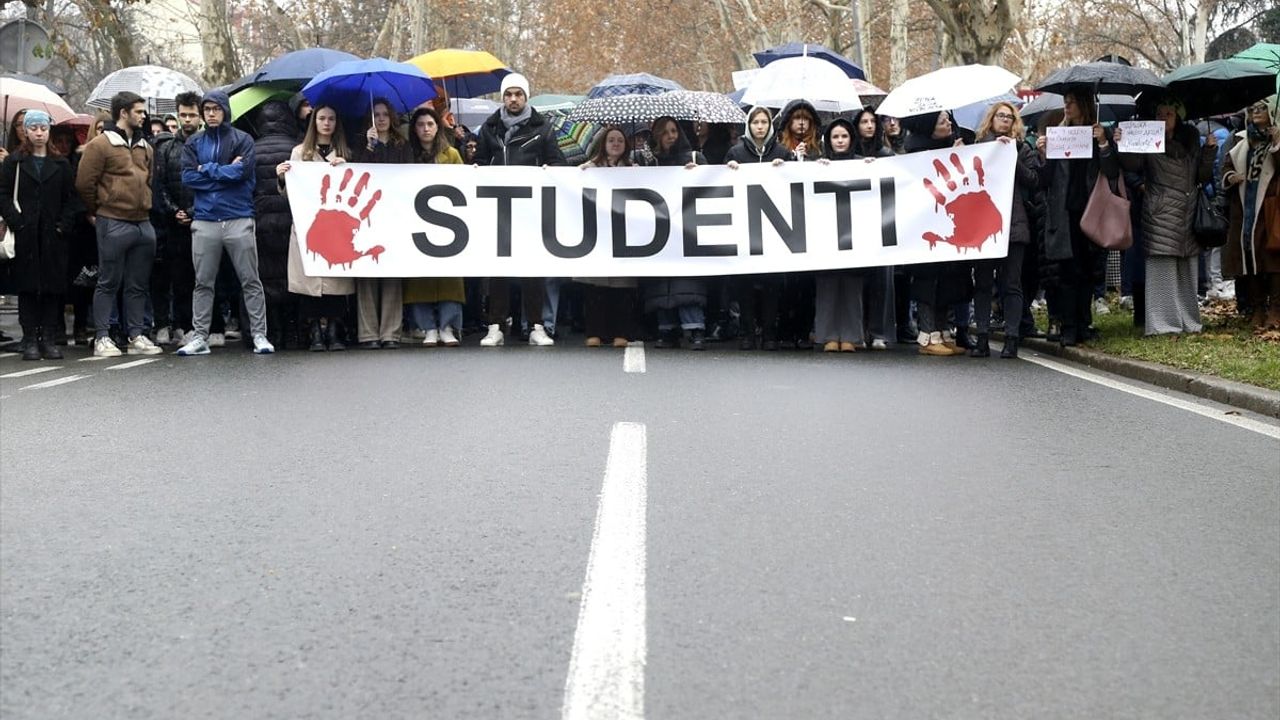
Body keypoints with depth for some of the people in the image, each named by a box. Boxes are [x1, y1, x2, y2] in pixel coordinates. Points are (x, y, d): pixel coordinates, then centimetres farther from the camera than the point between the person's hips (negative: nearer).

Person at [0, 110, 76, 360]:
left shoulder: (60, 163, 12)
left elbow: (70, 198, 9)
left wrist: (63, 225, -3)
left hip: (53, 235, 2)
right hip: (25, 235, -1)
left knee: (54, 286, 0)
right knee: (27, 286, -1)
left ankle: (50, 339, 5)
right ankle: (30, 340, 3)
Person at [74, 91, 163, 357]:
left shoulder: (144, 147, 15)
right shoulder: (100, 144, -5)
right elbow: (84, 183, -6)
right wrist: (96, 213, 2)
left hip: (143, 223, 6)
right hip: (113, 224, -6)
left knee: (138, 284, 9)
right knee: (108, 283, -1)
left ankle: (136, 335, 16)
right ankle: (102, 337, 4)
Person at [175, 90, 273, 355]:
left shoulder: (242, 139, 3)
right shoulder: (194, 143, 11)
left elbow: (242, 171, -12)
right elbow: (188, 177, -1)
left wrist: (208, 169, -4)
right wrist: (225, 172, -6)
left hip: (239, 218, -2)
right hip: (205, 221, 3)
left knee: (250, 281, 0)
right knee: (203, 283, 6)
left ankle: (259, 335, 4)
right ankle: (200, 337, 11)